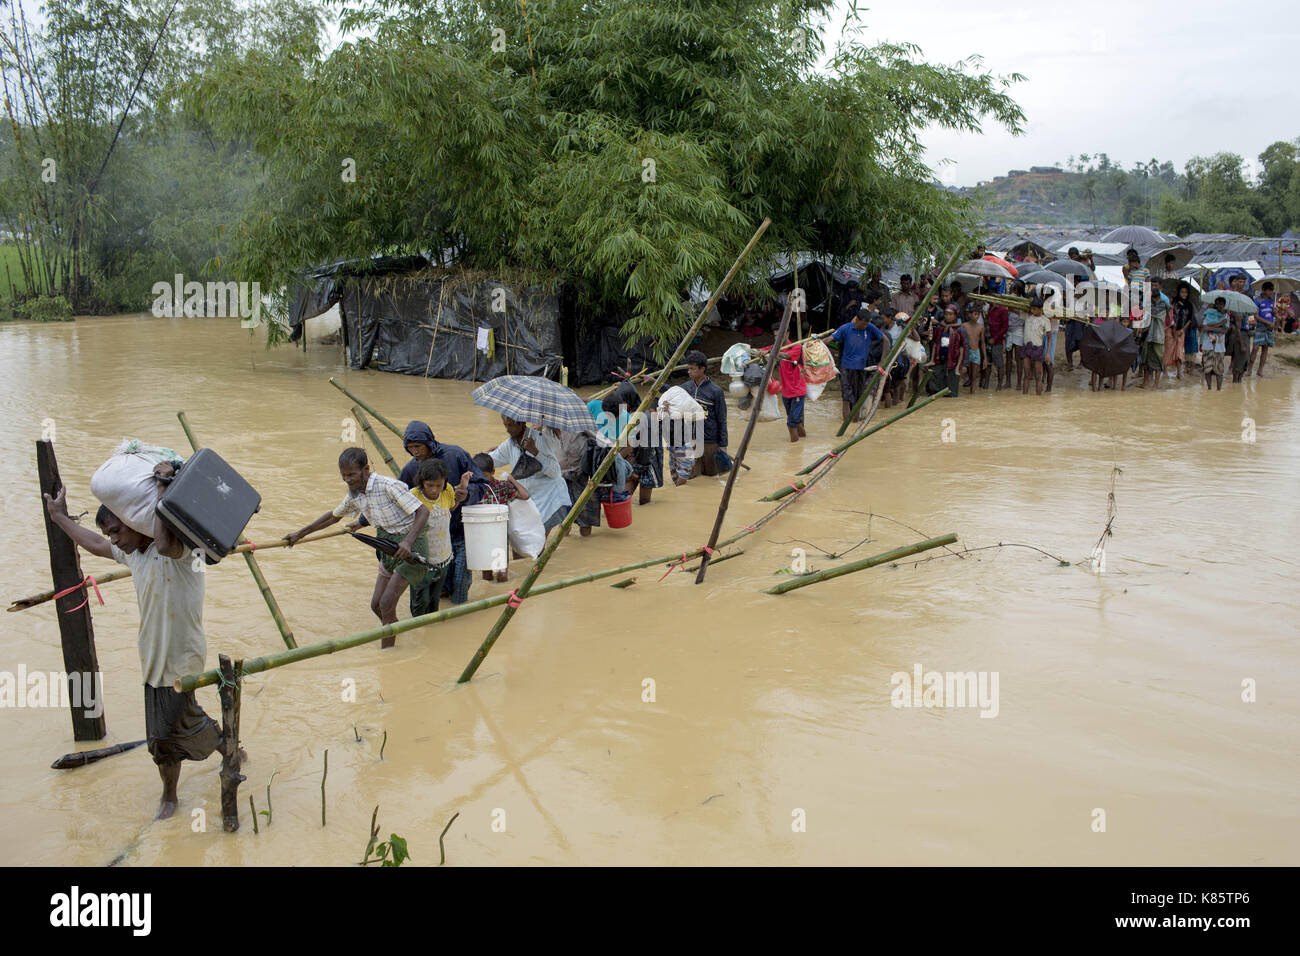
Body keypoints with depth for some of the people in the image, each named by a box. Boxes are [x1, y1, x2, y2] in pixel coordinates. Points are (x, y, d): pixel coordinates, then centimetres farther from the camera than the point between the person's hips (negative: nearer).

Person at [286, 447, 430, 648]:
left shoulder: (389, 486, -22)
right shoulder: (354, 495, 3)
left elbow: (423, 512, -23)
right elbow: (335, 516, 22)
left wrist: (408, 542, -35)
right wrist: (301, 533, 24)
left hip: (410, 546, -8)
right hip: (390, 548, 8)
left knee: (387, 603, -13)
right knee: (376, 604, 7)